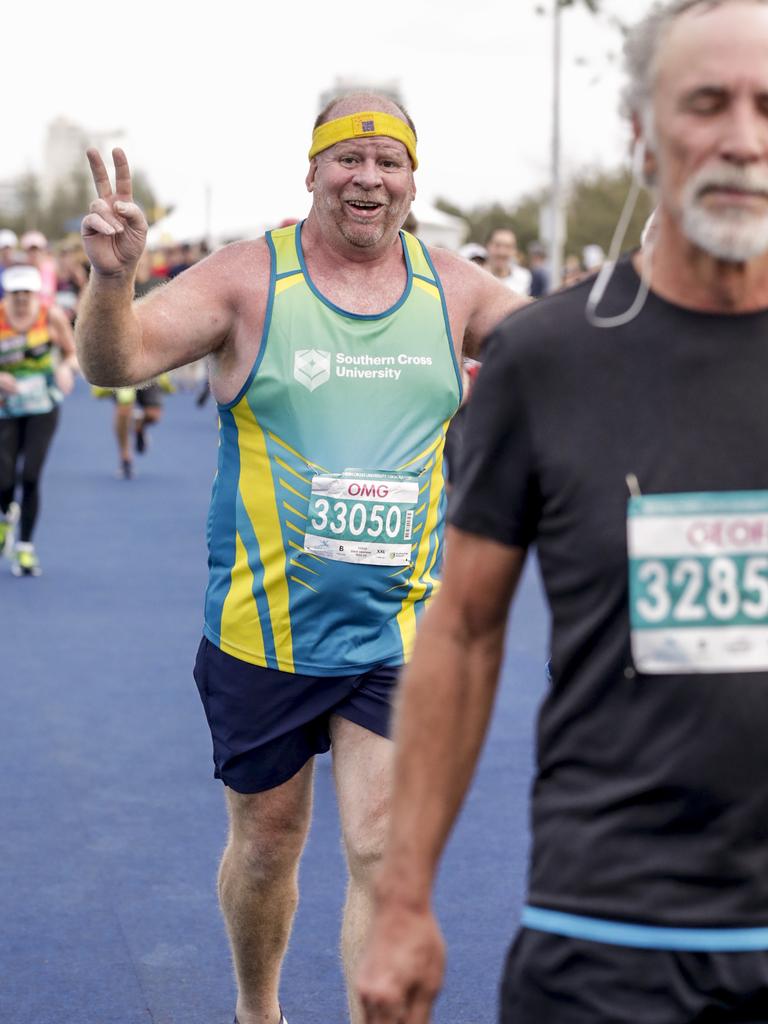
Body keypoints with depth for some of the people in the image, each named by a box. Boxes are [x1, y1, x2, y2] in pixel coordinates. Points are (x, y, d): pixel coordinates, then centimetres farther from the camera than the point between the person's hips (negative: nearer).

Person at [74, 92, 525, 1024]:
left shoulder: (452, 289, 3)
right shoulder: (251, 278, -6)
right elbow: (116, 363, -15)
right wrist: (111, 279, -36)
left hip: (397, 634, 1)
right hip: (264, 629, -1)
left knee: (385, 852, -7)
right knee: (266, 841, 15)